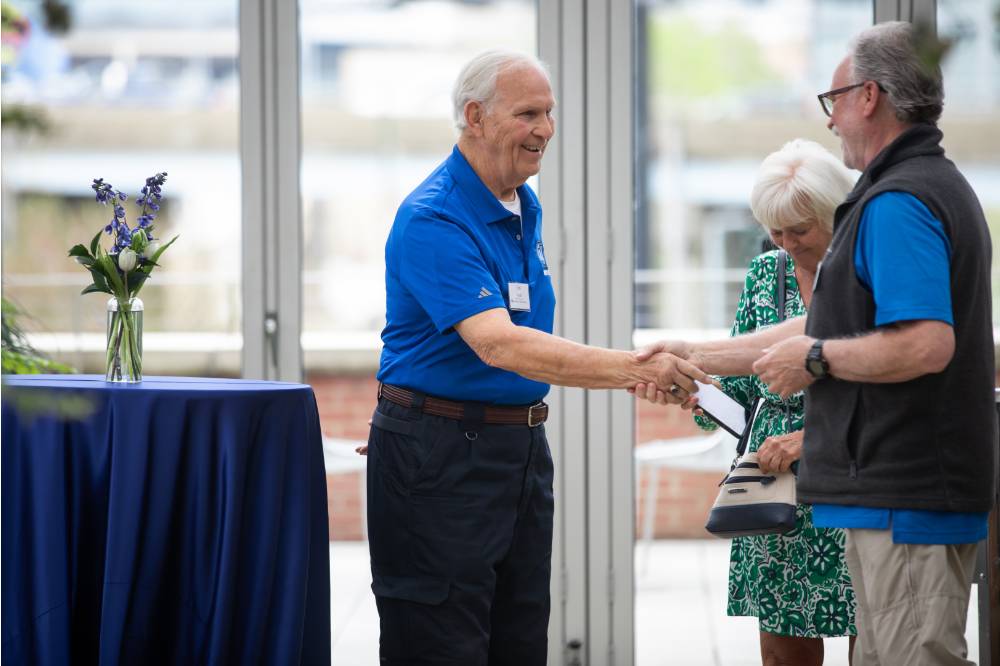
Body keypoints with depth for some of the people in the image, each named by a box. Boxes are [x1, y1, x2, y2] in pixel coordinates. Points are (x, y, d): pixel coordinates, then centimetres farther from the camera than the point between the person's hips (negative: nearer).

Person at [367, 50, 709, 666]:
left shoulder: (526, 209, 11)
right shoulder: (432, 221, -19)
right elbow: (498, 344, -30)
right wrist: (632, 370, -36)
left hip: (523, 446, 9)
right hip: (440, 451, -9)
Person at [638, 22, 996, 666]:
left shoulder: (897, 203, -16)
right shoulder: (942, 188, 18)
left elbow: (925, 344, -30)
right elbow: (833, 327, 24)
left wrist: (816, 359, -14)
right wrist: (698, 356, 24)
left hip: (908, 495, -11)